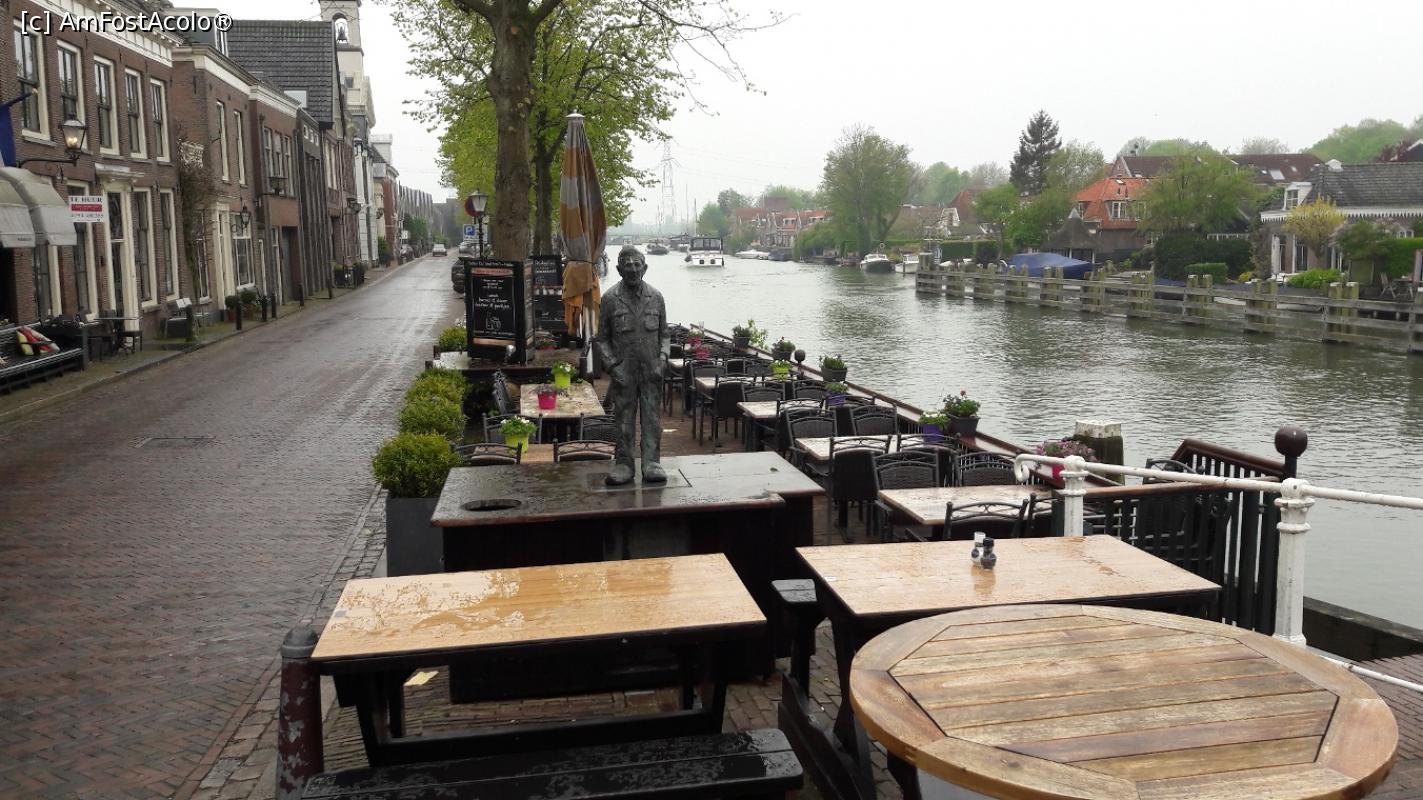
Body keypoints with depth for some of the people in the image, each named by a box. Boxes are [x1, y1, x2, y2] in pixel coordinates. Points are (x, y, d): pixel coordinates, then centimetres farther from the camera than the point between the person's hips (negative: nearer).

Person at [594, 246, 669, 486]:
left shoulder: (655, 297, 4)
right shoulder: (610, 299, -2)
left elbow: (664, 334, 12)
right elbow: (601, 338, 3)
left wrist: (662, 360, -2)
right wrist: (612, 365, -6)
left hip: (651, 371, 2)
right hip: (623, 373, -1)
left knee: (652, 418, 3)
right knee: (624, 419, 5)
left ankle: (651, 463, 9)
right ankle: (623, 464, 13)